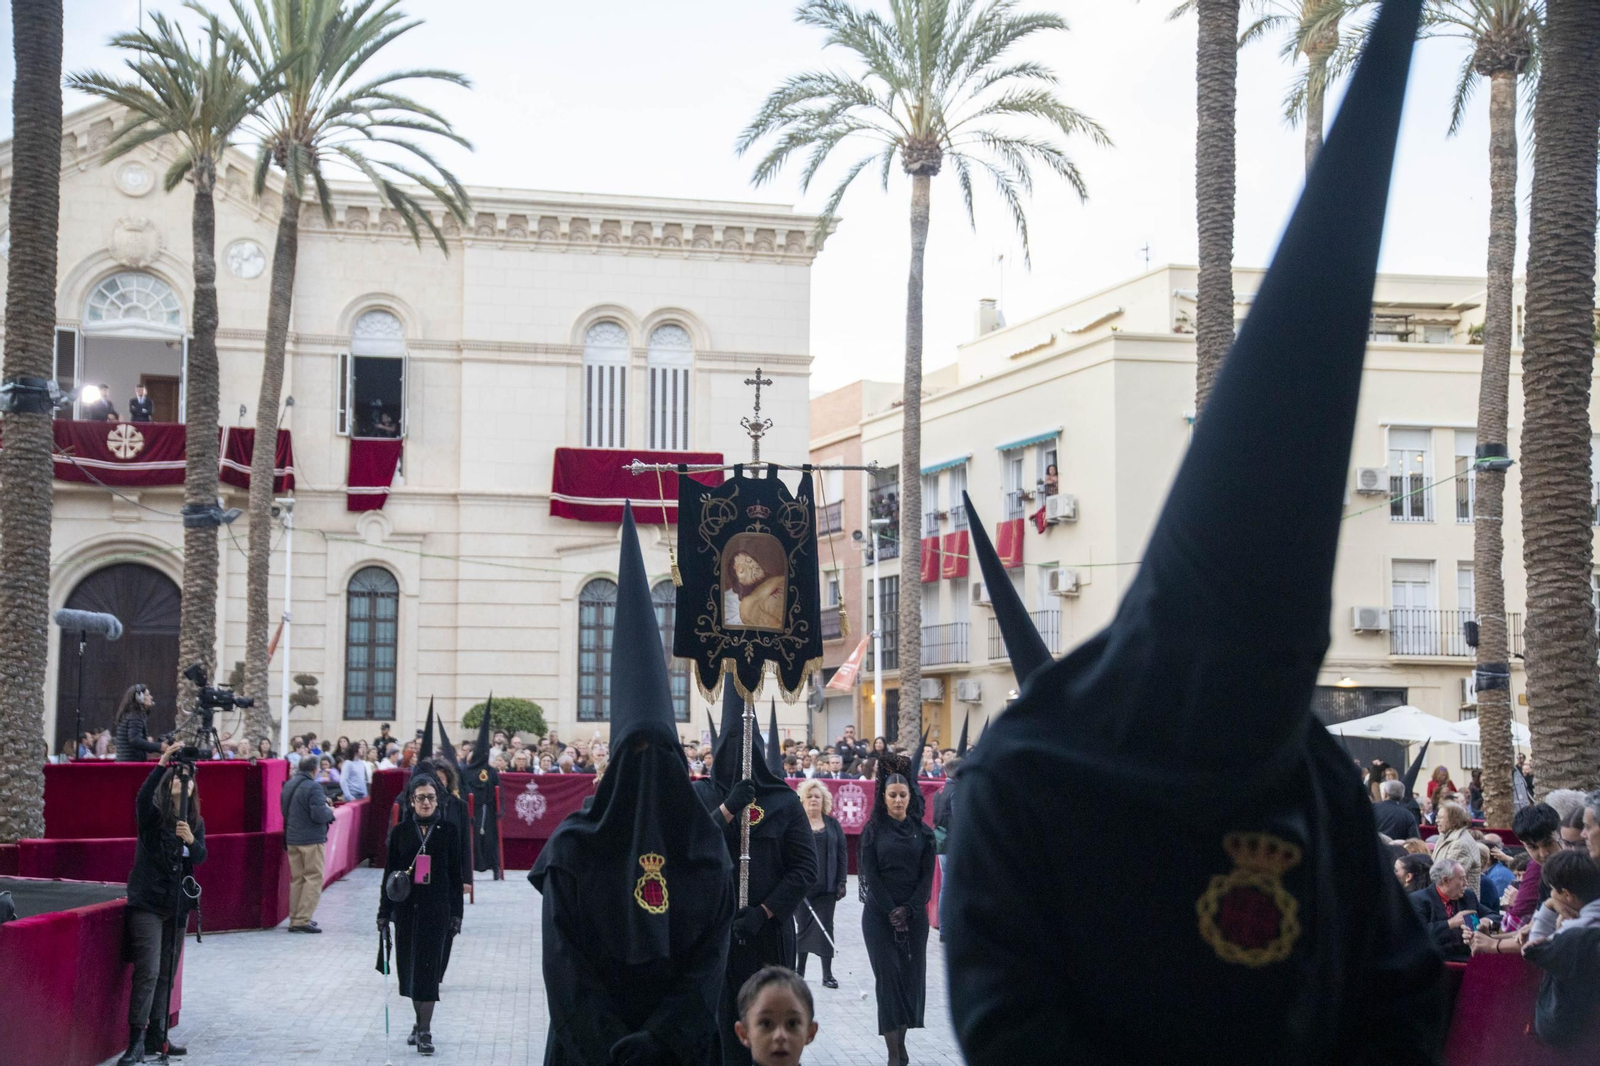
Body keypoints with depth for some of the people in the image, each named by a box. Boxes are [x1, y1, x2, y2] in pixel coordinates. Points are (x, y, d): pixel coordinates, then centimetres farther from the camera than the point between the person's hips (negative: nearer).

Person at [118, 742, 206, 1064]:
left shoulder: (197, 823, 8)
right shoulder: (152, 815, -4)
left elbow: (200, 857, -6)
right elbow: (143, 796, -26)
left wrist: (191, 840, -28)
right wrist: (163, 762, -34)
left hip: (177, 905, 5)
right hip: (147, 903, -5)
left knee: (166, 974, 9)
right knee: (148, 971, -14)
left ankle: (156, 1036, 16)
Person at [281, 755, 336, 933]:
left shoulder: (288, 785, 10)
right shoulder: (313, 788, -17)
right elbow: (319, 815, -23)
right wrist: (330, 812, 0)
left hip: (291, 838, 8)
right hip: (312, 839, -8)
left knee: (297, 879, 14)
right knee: (314, 879, -2)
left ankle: (295, 919, 16)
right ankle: (302, 920, -8)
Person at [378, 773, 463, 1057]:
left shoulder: (447, 831, 0)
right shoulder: (400, 831, 2)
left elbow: (456, 875, 2)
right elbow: (389, 873, 4)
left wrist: (456, 913, -1)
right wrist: (384, 913, 1)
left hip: (436, 909, -2)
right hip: (406, 908, 2)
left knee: (428, 967, -6)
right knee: (409, 966, 8)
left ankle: (425, 1031, -2)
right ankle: (420, 1021, 26)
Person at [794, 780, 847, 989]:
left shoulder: (832, 824, 9)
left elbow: (842, 853, 8)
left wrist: (841, 881, 2)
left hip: (826, 886, 2)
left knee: (825, 927, 0)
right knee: (803, 925, 5)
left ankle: (827, 974, 3)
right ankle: (800, 969, 18)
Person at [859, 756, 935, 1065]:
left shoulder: (922, 832, 6)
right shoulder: (873, 830, 1)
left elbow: (927, 874, 3)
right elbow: (870, 874, -3)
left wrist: (908, 910, -9)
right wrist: (891, 910, -11)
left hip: (914, 914, 2)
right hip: (879, 913, -2)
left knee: (912, 975, -1)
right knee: (889, 975, -7)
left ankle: (901, 1040, 11)